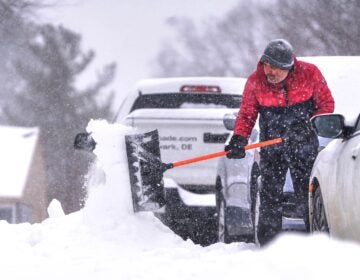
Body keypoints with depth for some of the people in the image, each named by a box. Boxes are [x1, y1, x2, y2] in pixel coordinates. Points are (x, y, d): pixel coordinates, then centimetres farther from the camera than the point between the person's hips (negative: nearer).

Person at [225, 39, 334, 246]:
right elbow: (247, 114, 1)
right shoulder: (255, 81, -6)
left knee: (307, 196, -2)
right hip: (272, 148, 1)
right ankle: (268, 244, 1)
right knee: (270, 196, -3)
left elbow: (326, 104, -2)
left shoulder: (309, 74, -10)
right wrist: (239, 139, -15)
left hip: (304, 146, -1)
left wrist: (309, 125, -15)